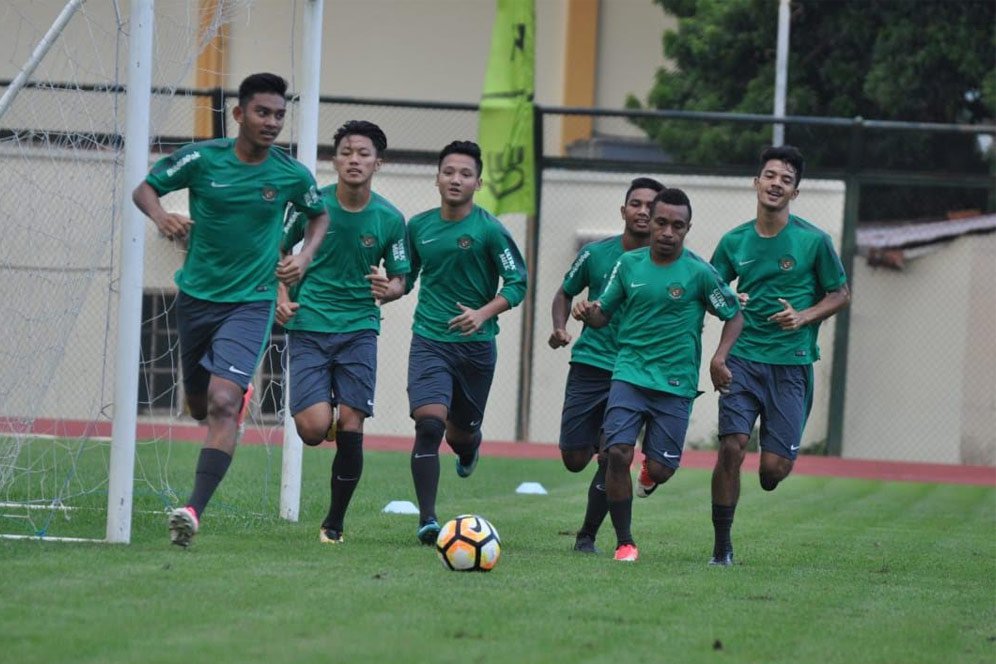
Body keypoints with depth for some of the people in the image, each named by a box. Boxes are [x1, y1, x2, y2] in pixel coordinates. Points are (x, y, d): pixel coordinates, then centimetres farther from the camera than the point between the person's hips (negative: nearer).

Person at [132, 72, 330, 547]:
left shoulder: (292, 175, -6)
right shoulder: (202, 159, -9)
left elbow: (319, 216, 15)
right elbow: (144, 188, 0)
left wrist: (305, 258, -4)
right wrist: (160, 215, -22)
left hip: (252, 302, -2)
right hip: (197, 295, 2)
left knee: (222, 402, -21)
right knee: (199, 405, 18)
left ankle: (194, 510, -27)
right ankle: (241, 396, 56)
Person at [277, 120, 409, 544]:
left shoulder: (390, 219, -2)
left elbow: (400, 279, 8)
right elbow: (280, 253, 9)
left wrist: (388, 290, -15)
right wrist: (282, 295, -6)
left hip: (359, 329, 1)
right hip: (308, 327, -1)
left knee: (351, 427, -6)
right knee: (314, 429, -15)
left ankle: (335, 522, 11)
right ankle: (327, 412, 24)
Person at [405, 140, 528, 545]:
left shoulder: (490, 230, -8)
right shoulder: (418, 227, 4)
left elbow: (517, 283, -5)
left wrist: (484, 313, -19)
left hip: (476, 344, -1)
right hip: (429, 340, 1)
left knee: (461, 431, 15)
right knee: (429, 423, -19)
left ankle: (468, 447, 56)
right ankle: (427, 519, -17)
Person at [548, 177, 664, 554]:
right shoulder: (596, 253, 1)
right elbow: (566, 293, 15)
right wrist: (560, 327, -3)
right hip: (590, 364, 1)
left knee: (611, 459, -9)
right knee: (574, 459, 2)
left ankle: (587, 536, 7)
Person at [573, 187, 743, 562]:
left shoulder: (699, 273, -5)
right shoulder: (628, 264, 4)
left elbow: (734, 315, 5)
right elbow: (603, 314, 12)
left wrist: (719, 358, -9)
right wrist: (588, 313, -12)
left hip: (676, 384, -1)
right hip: (630, 373, 1)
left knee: (659, 470, -2)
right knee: (618, 453, -16)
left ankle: (649, 474, 38)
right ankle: (624, 542, -3)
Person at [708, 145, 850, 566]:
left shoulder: (813, 241, -2)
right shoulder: (734, 241, 6)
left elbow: (840, 294, 7)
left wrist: (803, 318, -10)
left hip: (792, 362, -2)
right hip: (743, 357, 2)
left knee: (773, 467, -7)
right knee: (731, 447, -14)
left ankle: (772, 476, 33)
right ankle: (722, 545, -3)